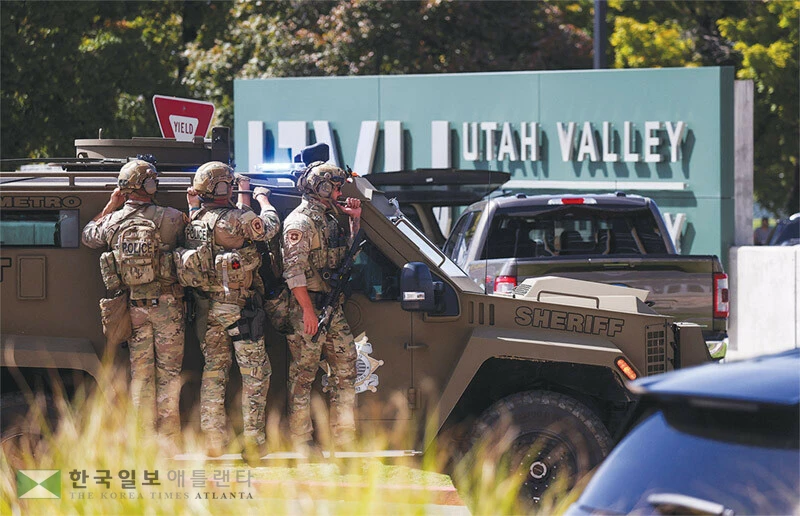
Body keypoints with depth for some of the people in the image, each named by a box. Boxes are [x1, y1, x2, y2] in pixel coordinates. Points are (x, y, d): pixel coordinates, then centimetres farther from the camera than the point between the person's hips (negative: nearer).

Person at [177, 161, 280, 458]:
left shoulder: (195, 221, 4)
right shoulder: (235, 219, -16)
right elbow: (270, 226, -1)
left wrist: (244, 198, 29)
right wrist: (262, 197, 16)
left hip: (208, 309, 6)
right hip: (239, 308, -6)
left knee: (214, 371, 13)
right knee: (256, 373, 2)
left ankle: (213, 439, 13)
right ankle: (253, 441, 1)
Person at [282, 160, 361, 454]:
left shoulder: (328, 219, 16)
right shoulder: (300, 222, -11)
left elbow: (349, 251, 31)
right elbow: (293, 269, -18)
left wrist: (355, 220, 16)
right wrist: (307, 309, -22)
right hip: (307, 307, -9)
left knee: (345, 367, 7)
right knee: (303, 373, -3)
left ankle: (343, 437, 11)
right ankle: (300, 440, 1)